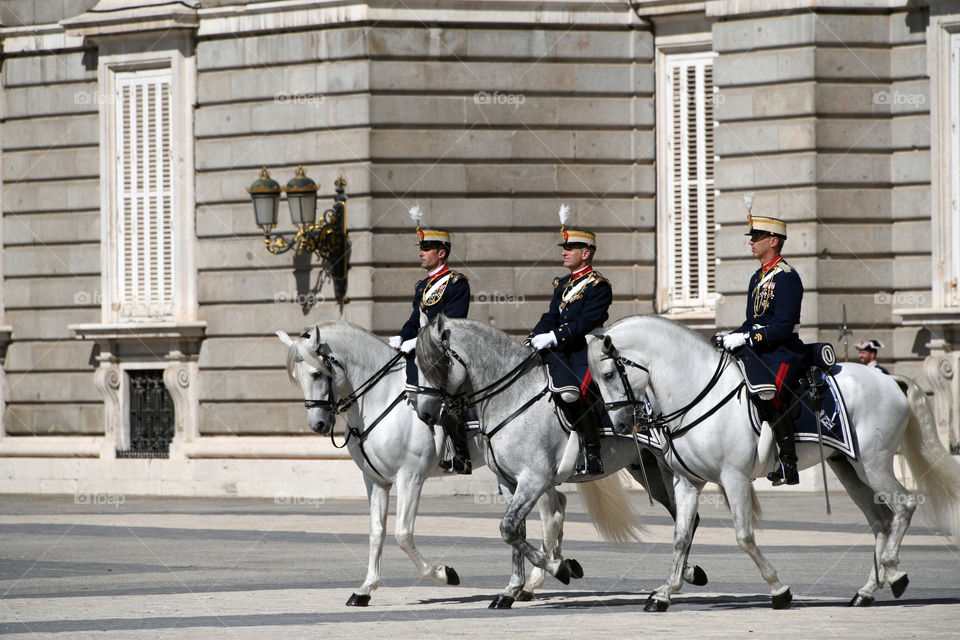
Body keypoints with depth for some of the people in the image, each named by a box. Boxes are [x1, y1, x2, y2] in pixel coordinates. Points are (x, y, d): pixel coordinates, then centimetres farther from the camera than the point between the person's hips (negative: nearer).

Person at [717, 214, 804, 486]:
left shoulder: (787, 277, -10)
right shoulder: (758, 277, 18)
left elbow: (783, 327, -18)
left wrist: (745, 339, -22)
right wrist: (731, 337, 3)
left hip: (783, 352, -10)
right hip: (758, 350, 10)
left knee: (769, 395, -26)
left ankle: (788, 466, -24)